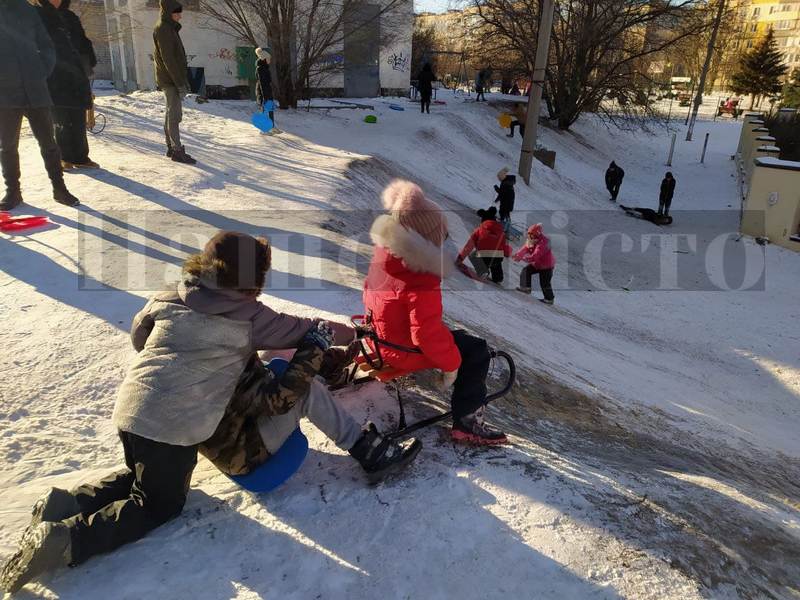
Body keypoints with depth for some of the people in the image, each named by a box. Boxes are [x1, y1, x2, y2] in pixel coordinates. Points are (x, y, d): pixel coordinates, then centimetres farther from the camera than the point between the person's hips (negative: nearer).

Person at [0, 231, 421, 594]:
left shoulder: (168, 299, 8)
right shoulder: (247, 317, -7)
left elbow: (139, 335, 22)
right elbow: (304, 331, 3)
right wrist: (350, 331, 18)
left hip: (132, 407, 7)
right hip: (175, 425, -7)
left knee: (139, 477, 31)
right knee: (160, 505, 13)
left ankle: (63, 505, 11)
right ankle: (67, 539, -5)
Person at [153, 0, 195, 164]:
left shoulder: (170, 28, 17)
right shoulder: (163, 29, -12)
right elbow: (167, 59, -19)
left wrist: (182, 79, 17)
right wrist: (180, 82, -21)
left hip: (171, 79, 10)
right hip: (170, 79, -10)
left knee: (171, 113, 13)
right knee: (174, 114, -9)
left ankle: (171, 147, 20)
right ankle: (177, 151, -8)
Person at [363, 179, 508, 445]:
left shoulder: (384, 252, -4)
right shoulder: (422, 283, -32)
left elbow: (370, 289, 12)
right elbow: (427, 333, -31)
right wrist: (450, 363, -16)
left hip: (381, 333, 10)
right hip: (404, 351, -10)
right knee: (477, 351, -2)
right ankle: (466, 423, 2)